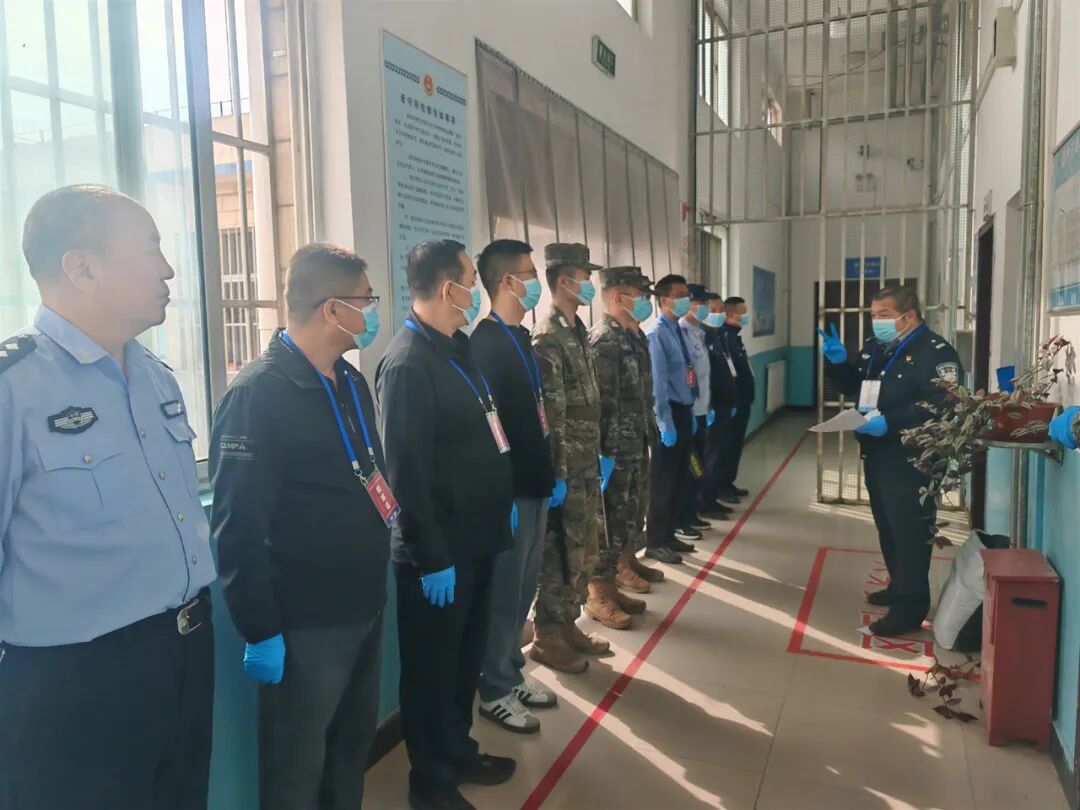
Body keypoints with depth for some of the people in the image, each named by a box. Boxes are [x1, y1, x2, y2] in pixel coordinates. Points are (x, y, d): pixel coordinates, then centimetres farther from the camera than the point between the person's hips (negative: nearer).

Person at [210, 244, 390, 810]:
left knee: (352, 748, 23)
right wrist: (260, 632, -17)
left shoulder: (351, 382, 9)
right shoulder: (259, 393, -17)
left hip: (365, 610, 8)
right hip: (303, 624, -8)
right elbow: (238, 526, -19)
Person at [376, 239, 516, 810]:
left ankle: (460, 752, 43)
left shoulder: (458, 347, 9)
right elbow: (407, 472, -22)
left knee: (466, 658, 23)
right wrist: (432, 557, -20)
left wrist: (503, 501, 15)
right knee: (432, 669, 10)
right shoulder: (407, 363, -20)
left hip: (475, 539, 9)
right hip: (439, 551, -9)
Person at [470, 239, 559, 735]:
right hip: (509, 490, -9)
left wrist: (548, 475, 15)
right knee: (504, 594, 4)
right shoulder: (486, 343, -16)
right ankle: (495, 691, 20)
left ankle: (511, 673, 34)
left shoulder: (521, 338, 12)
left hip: (532, 484, 9)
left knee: (523, 590, 18)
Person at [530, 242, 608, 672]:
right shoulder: (547, 338, -16)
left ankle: (568, 625, 30)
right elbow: (549, 416, -19)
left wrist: (597, 458, 17)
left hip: (586, 467, 9)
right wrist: (555, 474, -19)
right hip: (566, 471, -9)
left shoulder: (577, 332, 13)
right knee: (560, 555, 2)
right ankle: (546, 638, 16)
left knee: (584, 552, 17)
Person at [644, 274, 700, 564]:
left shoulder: (679, 331, 13)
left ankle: (669, 533, 27)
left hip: (684, 411, 9)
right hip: (669, 412, -9)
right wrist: (666, 422, -20)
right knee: (664, 479, -1)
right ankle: (655, 541, 10)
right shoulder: (657, 334, -14)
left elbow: (687, 376, 14)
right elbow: (658, 381, -18)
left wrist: (690, 413, 12)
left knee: (680, 477, 15)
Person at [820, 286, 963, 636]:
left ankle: (910, 606, 7)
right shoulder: (874, 348, 12)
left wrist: (890, 421, -32)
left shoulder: (936, 351, -13)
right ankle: (899, 587, 34)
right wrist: (839, 362, 0)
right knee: (887, 529, 18)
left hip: (910, 461, -8)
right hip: (876, 457, 8)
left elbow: (940, 405, -24)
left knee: (910, 534, -2)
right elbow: (853, 389, 19)